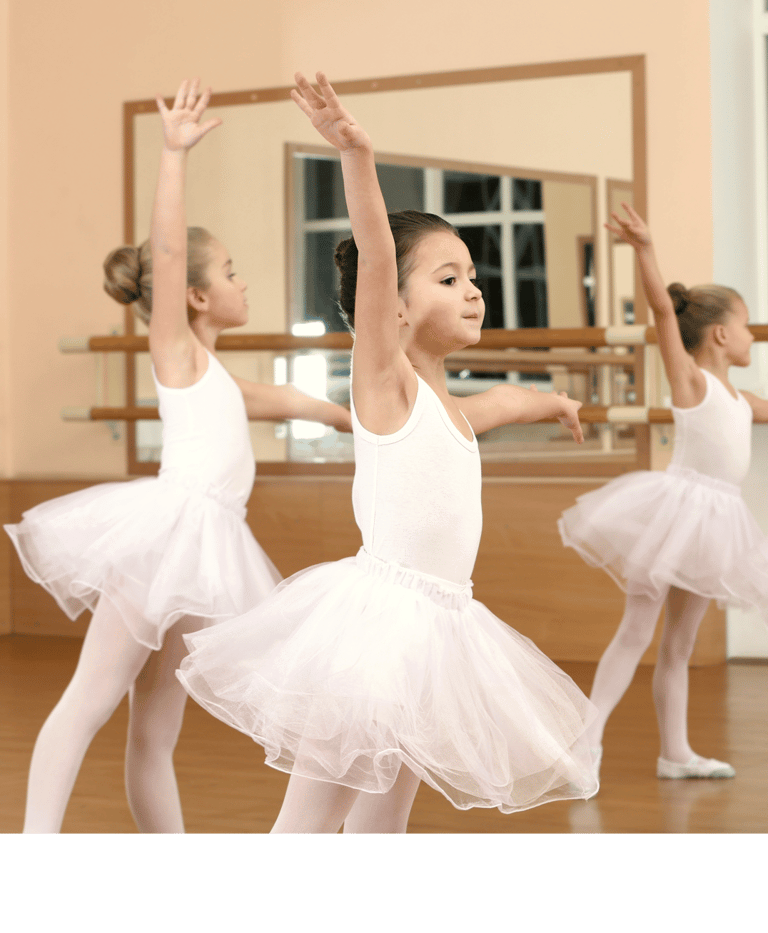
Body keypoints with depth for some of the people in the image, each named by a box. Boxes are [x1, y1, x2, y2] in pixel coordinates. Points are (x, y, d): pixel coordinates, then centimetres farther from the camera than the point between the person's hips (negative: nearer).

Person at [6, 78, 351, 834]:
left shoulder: (207, 371, 26)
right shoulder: (175, 348, 3)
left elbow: (268, 399, 44)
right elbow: (166, 249, -12)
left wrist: (341, 415, 55)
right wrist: (175, 153, -19)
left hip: (201, 543, 8)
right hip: (168, 525, -8)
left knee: (156, 728, 9)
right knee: (91, 698, -13)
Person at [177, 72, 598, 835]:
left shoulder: (451, 408, 16)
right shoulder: (383, 377, -7)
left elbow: (501, 401, 41)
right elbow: (374, 258, -23)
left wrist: (553, 403, 59)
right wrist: (357, 156, -37)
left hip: (438, 622, 8)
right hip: (376, 608, -8)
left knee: (384, 819, 14)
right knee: (310, 819, -6)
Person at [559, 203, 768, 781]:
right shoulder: (689, 378, -5)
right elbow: (663, 309, -18)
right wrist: (645, 249, -30)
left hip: (711, 523, 8)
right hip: (677, 509, -8)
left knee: (680, 644, 12)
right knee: (637, 630, -10)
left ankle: (675, 753, 17)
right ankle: (590, 734, -9)